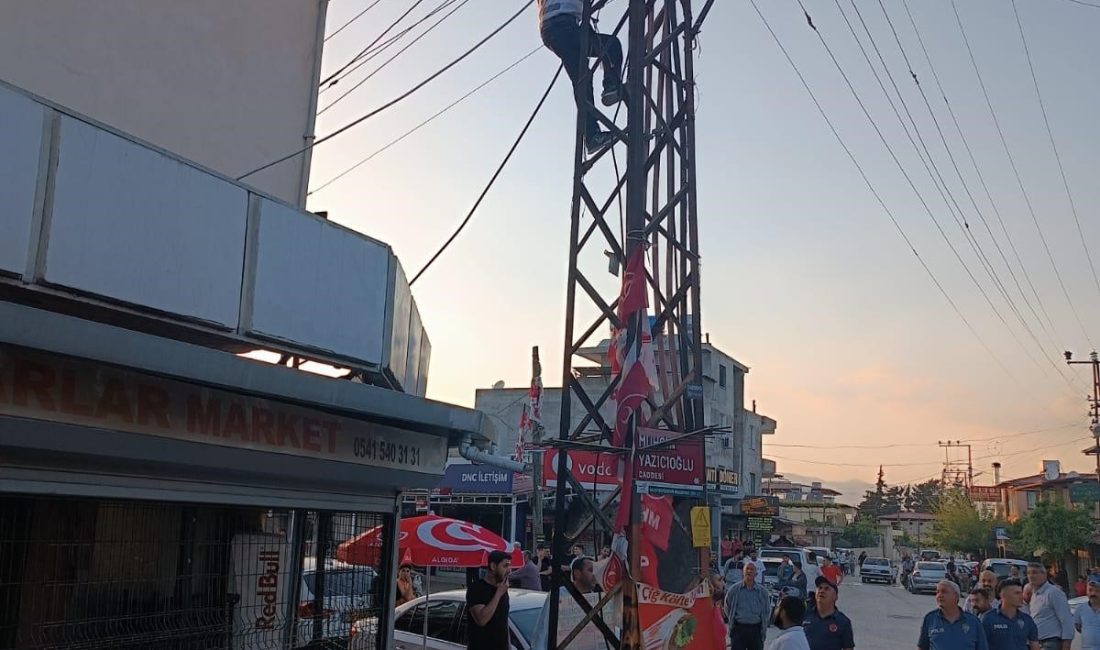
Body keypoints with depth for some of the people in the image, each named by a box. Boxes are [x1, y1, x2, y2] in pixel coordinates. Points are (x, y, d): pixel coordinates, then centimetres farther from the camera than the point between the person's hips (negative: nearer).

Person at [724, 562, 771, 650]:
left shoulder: (762, 591, 3)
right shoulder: (733, 589, -1)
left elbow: (767, 611, 11)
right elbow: (727, 608, 9)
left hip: (756, 629, 1)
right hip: (738, 629, -1)